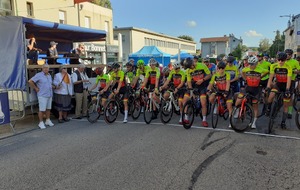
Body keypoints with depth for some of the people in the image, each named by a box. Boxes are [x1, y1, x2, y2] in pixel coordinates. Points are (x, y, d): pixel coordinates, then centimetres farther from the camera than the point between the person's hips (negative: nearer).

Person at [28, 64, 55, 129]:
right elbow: (30, 81, -12)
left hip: (50, 95, 7)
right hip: (42, 95, -7)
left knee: (48, 108, 12)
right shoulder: (39, 75, -8)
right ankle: (41, 123, 4)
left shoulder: (49, 75, 15)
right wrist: (36, 88, -10)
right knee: (42, 109, -4)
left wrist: (54, 87, 9)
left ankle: (48, 120, 23)